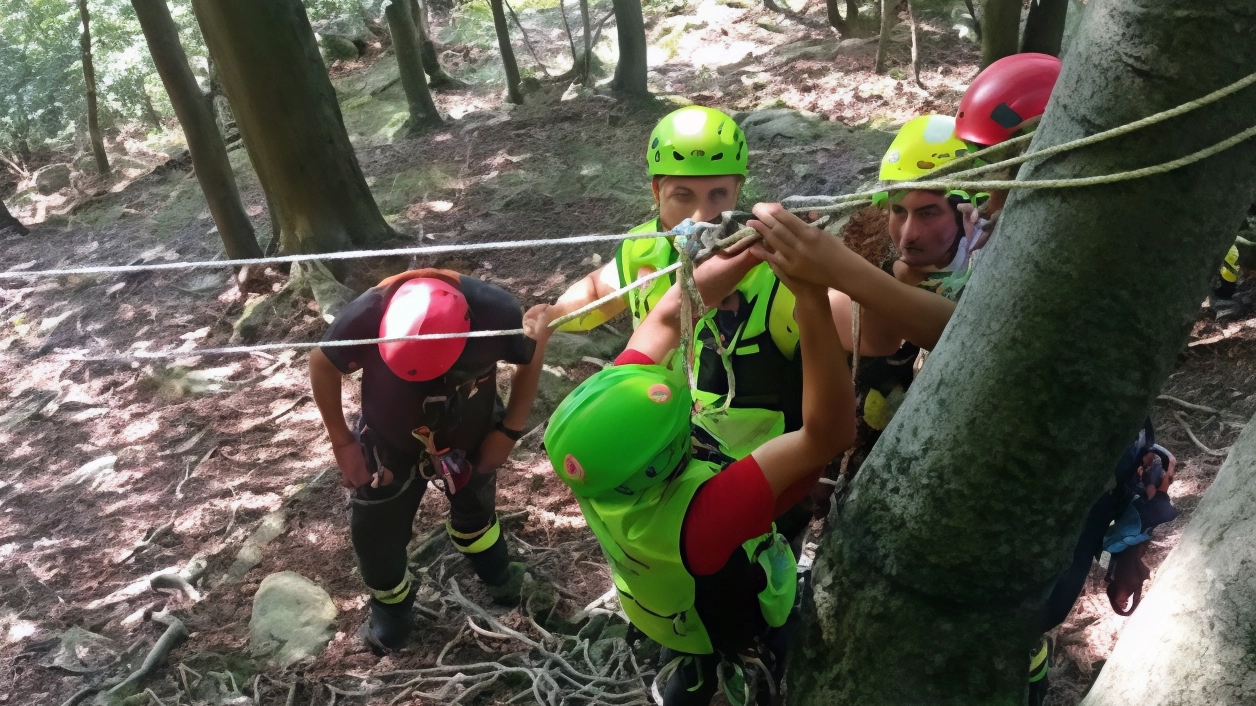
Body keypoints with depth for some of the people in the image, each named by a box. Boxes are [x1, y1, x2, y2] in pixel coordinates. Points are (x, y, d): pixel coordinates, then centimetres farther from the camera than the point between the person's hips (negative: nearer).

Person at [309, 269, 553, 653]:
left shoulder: (496, 312, -36)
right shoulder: (368, 315, -38)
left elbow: (530, 358, -13)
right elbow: (322, 366, -16)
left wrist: (508, 431, -9)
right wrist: (342, 442, -11)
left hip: (471, 438, 1)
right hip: (390, 445, -1)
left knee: (475, 504, 26)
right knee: (376, 532, 10)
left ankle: (493, 568, 58)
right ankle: (391, 606, 42)